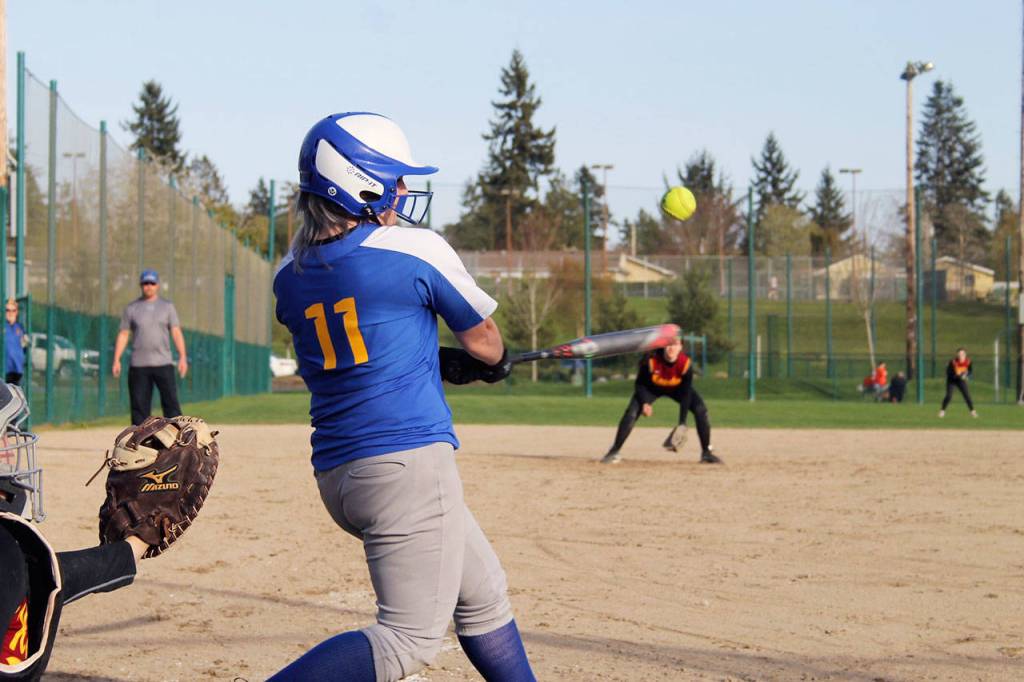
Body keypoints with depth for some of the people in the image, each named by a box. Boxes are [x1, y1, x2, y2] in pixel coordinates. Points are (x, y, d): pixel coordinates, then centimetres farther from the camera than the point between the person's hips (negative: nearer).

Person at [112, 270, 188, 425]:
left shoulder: (167, 306, 8)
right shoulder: (131, 308, 8)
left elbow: (176, 332, 2)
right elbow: (123, 335, 8)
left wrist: (182, 357, -10)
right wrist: (116, 360, -2)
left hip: (163, 364, -1)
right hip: (139, 365, 1)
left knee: (171, 402, -6)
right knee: (139, 405, 1)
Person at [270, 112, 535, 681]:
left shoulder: (289, 276, 9)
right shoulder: (416, 249, -7)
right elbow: (484, 345, 5)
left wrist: (445, 365, 26)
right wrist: (492, 362, 28)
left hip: (336, 475, 8)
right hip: (408, 462, -8)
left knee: (483, 593, 20)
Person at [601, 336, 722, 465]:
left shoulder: (686, 363, -32)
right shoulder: (650, 360, -34)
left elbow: (686, 394, -25)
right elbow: (639, 384, -18)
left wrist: (682, 424, -28)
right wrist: (644, 403, -36)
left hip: (677, 388, 1)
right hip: (652, 388, -1)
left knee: (700, 409, -17)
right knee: (631, 412, -21)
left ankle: (706, 453, -4)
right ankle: (614, 452, -11)